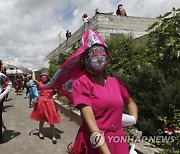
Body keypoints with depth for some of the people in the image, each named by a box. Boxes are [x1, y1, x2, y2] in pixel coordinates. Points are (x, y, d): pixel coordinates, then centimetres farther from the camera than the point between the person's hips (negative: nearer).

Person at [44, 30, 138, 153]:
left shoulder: (116, 82, 4)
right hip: (94, 144, -5)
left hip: (118, 141, 5)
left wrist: (133, 120, 3)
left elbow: (130, 103, 22)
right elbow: (90, 121, -20)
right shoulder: (81, 83, -11)